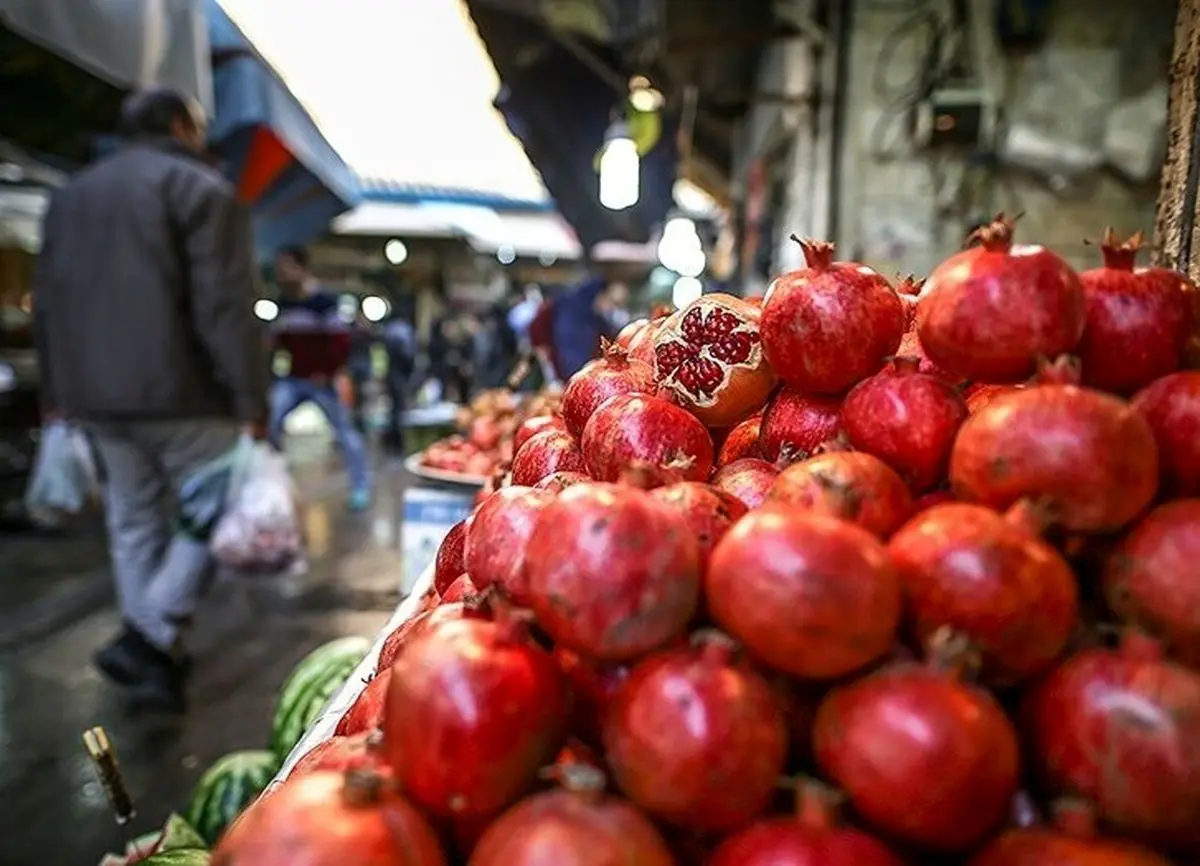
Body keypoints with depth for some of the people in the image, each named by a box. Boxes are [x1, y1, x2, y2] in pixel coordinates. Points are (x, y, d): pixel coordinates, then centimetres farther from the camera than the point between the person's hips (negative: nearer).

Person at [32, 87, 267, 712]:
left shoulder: (70, 196, 19)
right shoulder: (199, 188, -4)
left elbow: (47, 303, 19)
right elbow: (226, 306, -14)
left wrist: (57, 395, 23)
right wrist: (251, 402, -16)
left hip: (95, 396, 7)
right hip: (180, 391, -7)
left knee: (133, 521, 14)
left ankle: (154, 656, 18)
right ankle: (146, 638, -9)